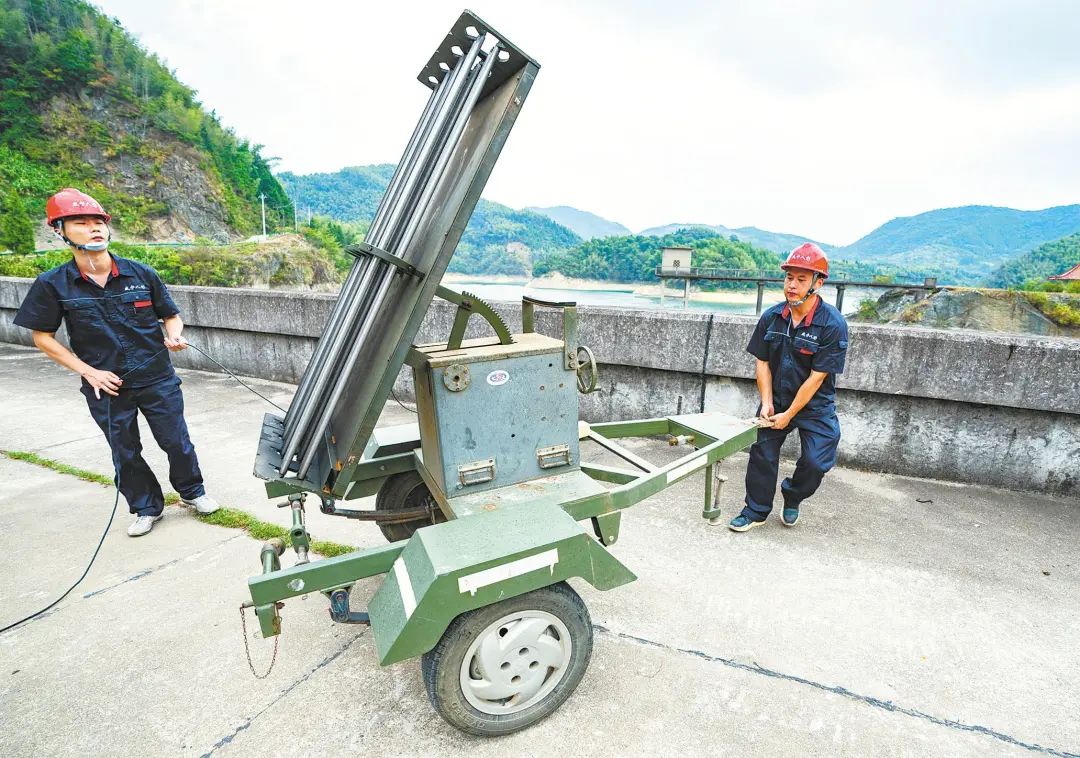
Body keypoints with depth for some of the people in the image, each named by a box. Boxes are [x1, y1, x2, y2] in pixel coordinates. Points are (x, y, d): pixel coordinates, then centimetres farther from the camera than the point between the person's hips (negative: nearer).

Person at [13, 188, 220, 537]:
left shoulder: (141, 274, -5)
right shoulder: (53, 284, -6)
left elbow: (172, 316, 6)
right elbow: (42, 336, 2)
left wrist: (173, 337, -16)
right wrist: (88, 371, -8)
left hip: (157, 380, 0)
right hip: (106, 386, 0)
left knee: (177, 442, 8)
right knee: (125, 453, 13)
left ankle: (192, 491, 33)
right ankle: (147, 507, 34)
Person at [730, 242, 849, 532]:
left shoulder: (832, 324, -20)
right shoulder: (771, 317, -6)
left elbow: (816, 377, -19)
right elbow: (762, 363, -1)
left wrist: (789, 415, -16)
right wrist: (767, 402, -10)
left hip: (815, 405, -3)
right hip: (776, 399, 3)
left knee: (815, 462, -9)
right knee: (763, 453, 2)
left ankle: (792, 499, 23)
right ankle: (756, 510, 19)